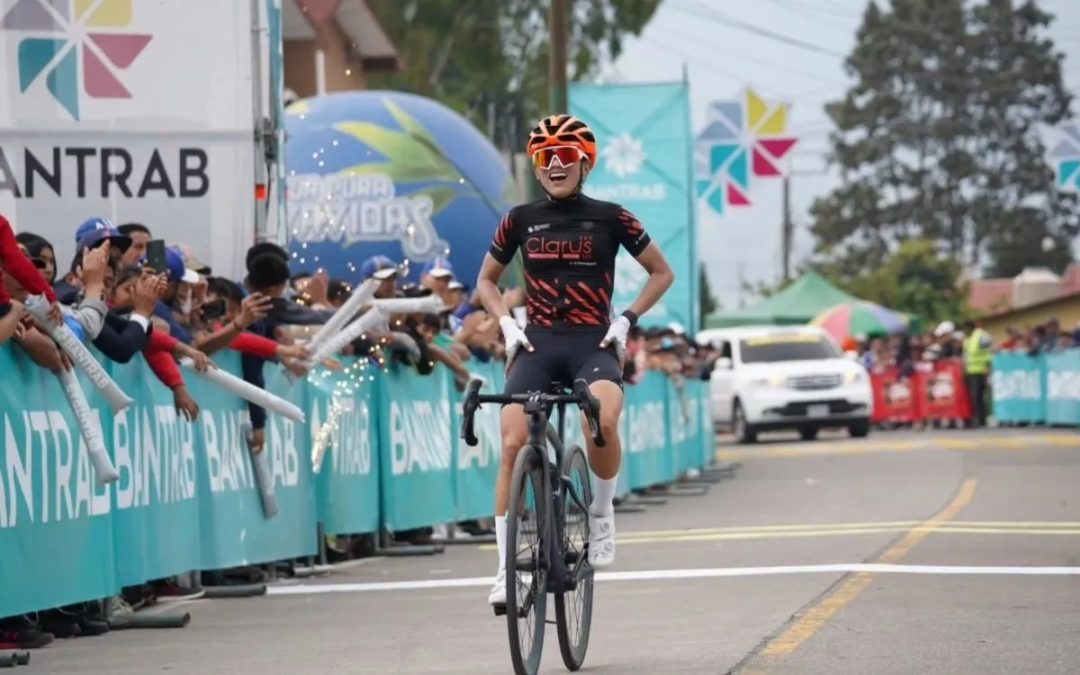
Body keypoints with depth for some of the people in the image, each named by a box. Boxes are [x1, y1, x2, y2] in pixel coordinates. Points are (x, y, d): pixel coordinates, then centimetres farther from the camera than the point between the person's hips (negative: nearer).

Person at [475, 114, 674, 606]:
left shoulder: (609, 218, 3)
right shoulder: (521, 220, 8)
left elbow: (662, 273, 12)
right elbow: (486, 280, 20)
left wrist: (626, 320, 1)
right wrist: (506, 323, 3)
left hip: (593, 343, -2)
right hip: (537, 343, 2)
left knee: (603, 421, -33)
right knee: (512, 444, -15)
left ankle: (602, 515, -5)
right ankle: (506, 567, -8)